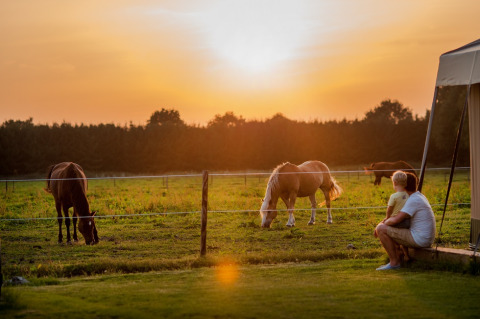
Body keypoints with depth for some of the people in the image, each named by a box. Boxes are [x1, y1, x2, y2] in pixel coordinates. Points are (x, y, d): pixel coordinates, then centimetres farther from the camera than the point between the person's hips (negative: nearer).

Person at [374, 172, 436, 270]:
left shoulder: (413, 200, -16)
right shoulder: (420, 196, 16)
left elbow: (396, 220, -22)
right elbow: (399, 216, 21)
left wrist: (384, 223, -2)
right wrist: (385, 221, 8)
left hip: (418, 239, -10)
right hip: (426, 239, 10)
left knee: (381, 229, -10)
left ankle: (394, 262, -6)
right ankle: (397, 261, 10)